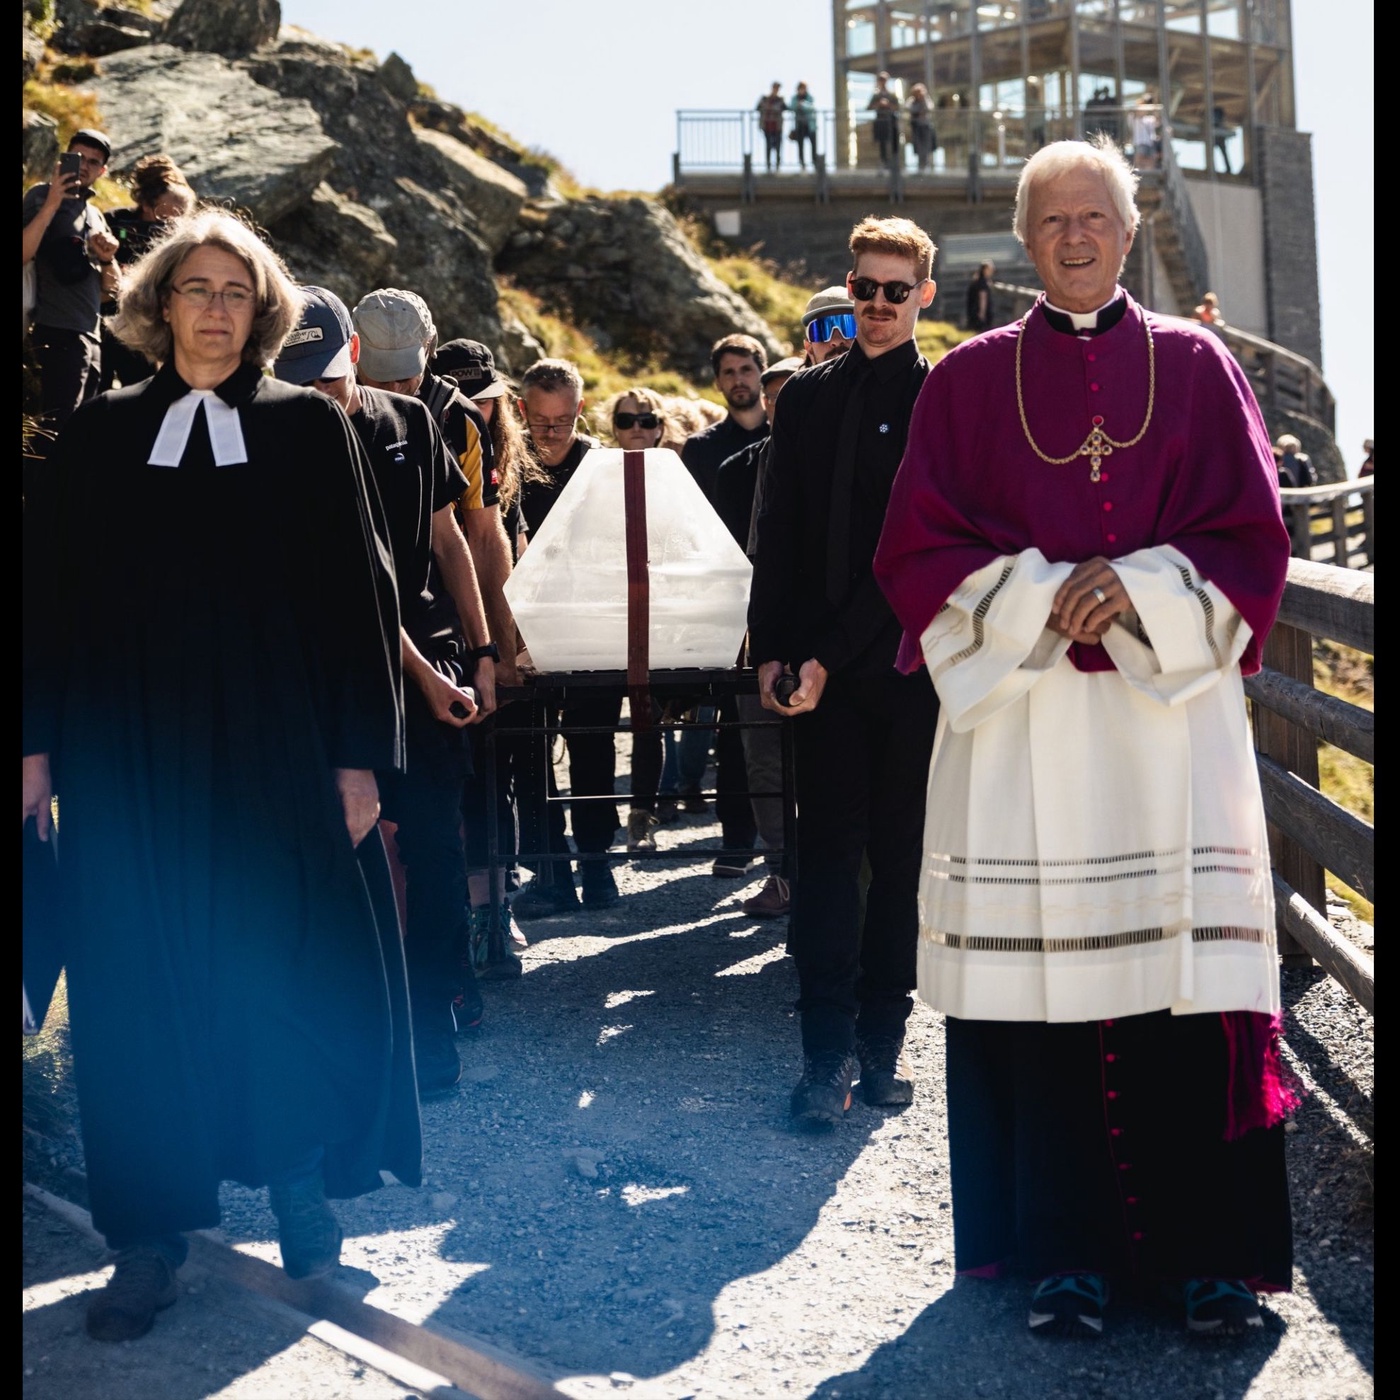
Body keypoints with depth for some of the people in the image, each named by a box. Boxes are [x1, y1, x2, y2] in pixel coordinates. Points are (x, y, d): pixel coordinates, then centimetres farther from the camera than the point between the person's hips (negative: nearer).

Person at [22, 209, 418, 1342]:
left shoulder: (310, 429, 4)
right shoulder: (100, 436, 8)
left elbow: (361, 596, 1)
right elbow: (50, 596, 7)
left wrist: (361, 752, -5)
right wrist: (41, 744, 0)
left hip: (281, 755, -1)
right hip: (133, 758, 1)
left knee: (290, 968, 5)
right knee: (144, 982, 4)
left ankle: (300, 1185, 26)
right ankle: (152, 1237, 14)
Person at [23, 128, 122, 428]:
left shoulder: (96, 216, 20)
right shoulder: (42, 196, 2)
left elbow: (112, 291, 18)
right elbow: (23, 255, -14)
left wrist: (107, 258, -1)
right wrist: (51, 205, -19)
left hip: (90, 336, 7)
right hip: (58, 333, -7)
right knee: (60, 428, -15)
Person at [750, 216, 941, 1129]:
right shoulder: (807, 397, 12)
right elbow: (779, 534, 12)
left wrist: (830, 653, -13)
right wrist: (771, 649, 1)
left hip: (905, 664, -3)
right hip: (818, 667, 3)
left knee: (901, 854, 6)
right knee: (829, 854, 1)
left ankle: (883, 1036, 16)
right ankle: (830, 1051, 4)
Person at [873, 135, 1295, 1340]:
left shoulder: (1196, 367, 11)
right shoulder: (970, 381, 10)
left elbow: (1252, 535, 6)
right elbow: (919, 548, 4)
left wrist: (1143, 590, -11)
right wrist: (1036, 597, -11)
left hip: (1172, 708, 0)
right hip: (1021, 712, 0)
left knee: (1189, 968, -3)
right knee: (1043, 975, -2)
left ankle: (1215, 1247, 6)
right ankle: (1067, 1249, 7)